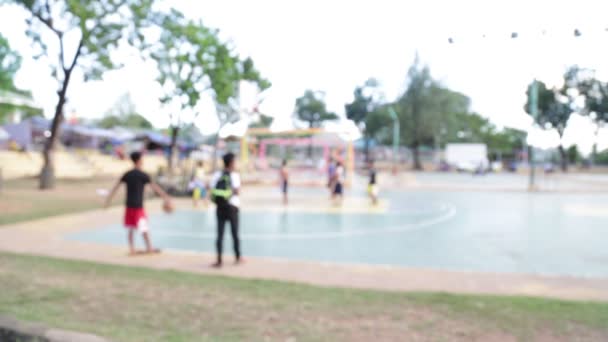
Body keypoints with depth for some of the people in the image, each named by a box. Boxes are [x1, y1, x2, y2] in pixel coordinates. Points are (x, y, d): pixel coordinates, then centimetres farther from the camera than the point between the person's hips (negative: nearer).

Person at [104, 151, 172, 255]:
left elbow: (116, 186, 7)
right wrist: (166, 197, -8)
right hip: (138, 205, -5)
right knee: (144, 228, 4)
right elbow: (155, 187, -10)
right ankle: (149, 248, 13)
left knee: (130, 229, 11)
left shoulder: (127, 174, 6)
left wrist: (109, 199, 11)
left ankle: (132, 249, 14)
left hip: (129, 205, 5)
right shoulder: (143, 175, -9)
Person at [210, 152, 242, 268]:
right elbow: (237, 191, -16)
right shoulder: (234, 175, -9)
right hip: (232, 206, -3)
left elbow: (212, 191, -1)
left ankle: (219, 260, -1)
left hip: (220, 207, 3)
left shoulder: (217, 175, 2)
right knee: (235, 233, 12)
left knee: (220, 234, 3)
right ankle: (238, 257, 26)